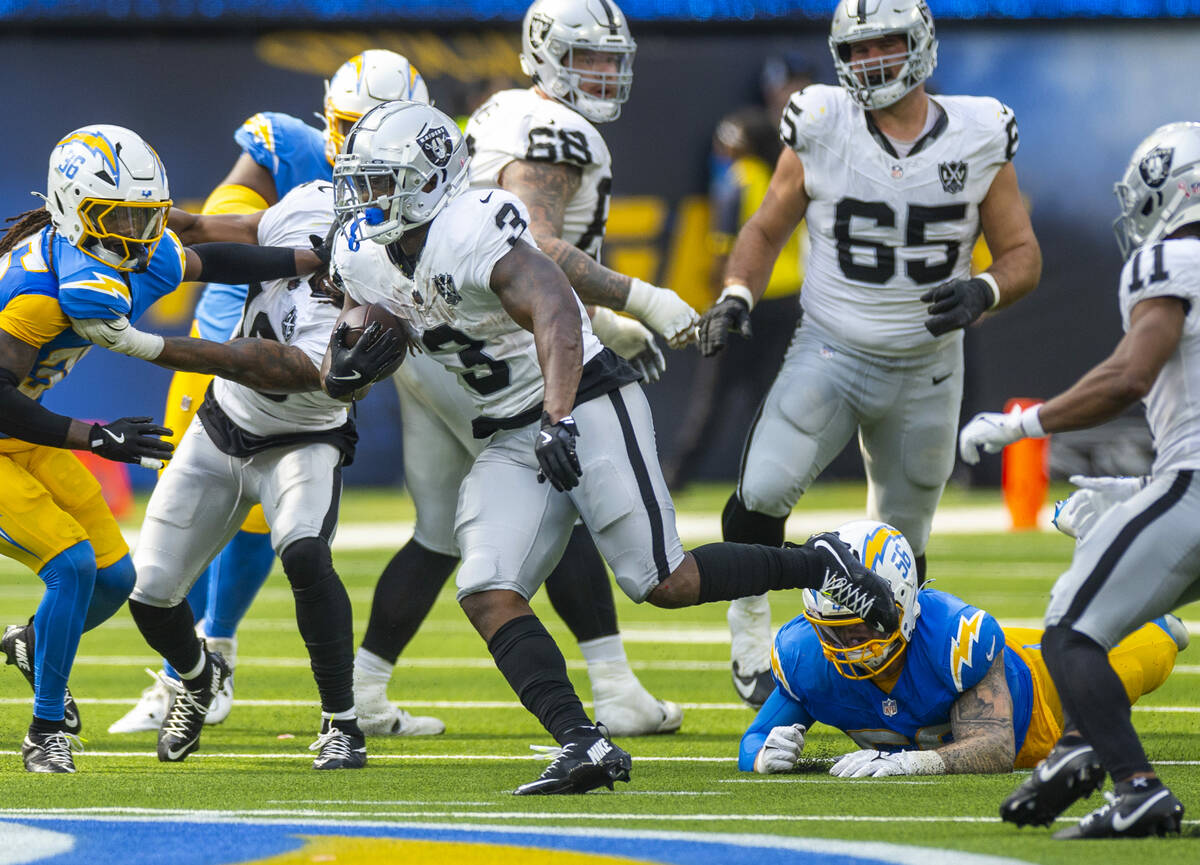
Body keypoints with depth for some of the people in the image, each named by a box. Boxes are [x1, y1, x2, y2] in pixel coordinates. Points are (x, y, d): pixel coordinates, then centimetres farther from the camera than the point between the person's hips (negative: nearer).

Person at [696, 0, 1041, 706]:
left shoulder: (978, 140, -5)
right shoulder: (822, 130, -7)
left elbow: (1023, 256, 1)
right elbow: (767, 229, 6)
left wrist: (982, 292, -21)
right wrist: (736, 298, -12)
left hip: (924, 375, 1)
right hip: (829, 354, -1)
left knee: (901, 544, 11)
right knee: (761, 497, -22)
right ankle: (750, 624, 3)